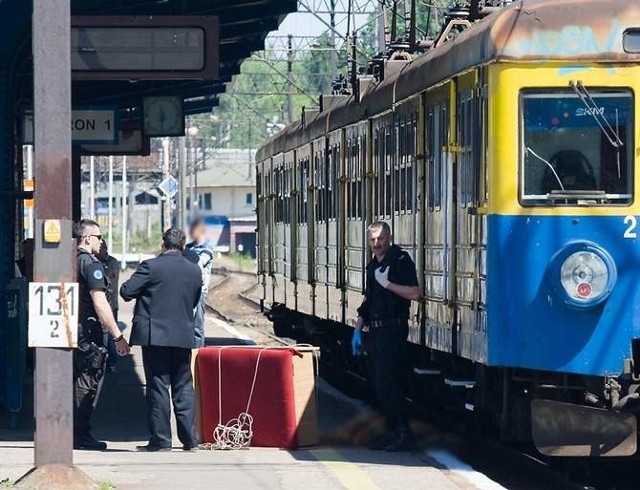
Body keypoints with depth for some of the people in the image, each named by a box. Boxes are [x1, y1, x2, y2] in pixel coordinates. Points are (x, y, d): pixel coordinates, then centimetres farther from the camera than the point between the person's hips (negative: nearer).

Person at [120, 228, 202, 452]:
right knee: (184, 387, 10)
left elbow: (126, 291, -9)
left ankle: (161, 439, -1)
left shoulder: (151, 267, -10)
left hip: (155, 335, -4)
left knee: (158, 387, 0)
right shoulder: (194, 271, 5)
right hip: (183, 336, 4)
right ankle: (190, 439, 10)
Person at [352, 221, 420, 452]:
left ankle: (404, 433, -10)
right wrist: (358, 329, 20)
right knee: (379, 384, 8)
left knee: (387, 383, -13)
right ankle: (393, 431, 13)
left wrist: (387, 284, -22)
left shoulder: (400, 260, -9)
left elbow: (414, 293, -18)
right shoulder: (373, 265, 16)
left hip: (392, 329, -9)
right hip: (376, 330, 9)